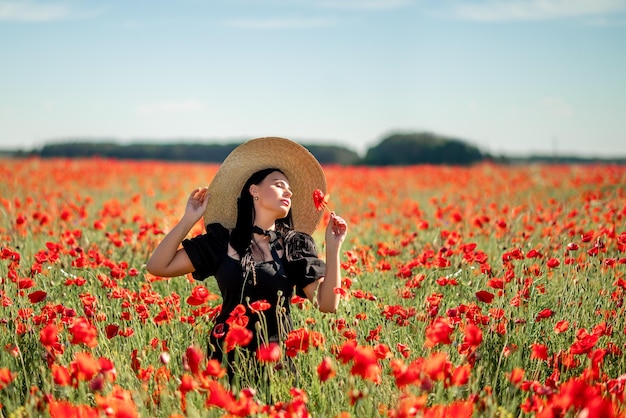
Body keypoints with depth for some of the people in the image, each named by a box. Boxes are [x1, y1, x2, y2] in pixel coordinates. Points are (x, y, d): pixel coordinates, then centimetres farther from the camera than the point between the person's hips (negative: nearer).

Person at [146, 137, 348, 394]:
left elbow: (327, 304, -4)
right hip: (229, 356, 0)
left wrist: (333, 248, -11)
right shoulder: (221, 241, 3)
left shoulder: (297, 246, 4)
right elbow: (157, 267, 0)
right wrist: (189, 219, -4)